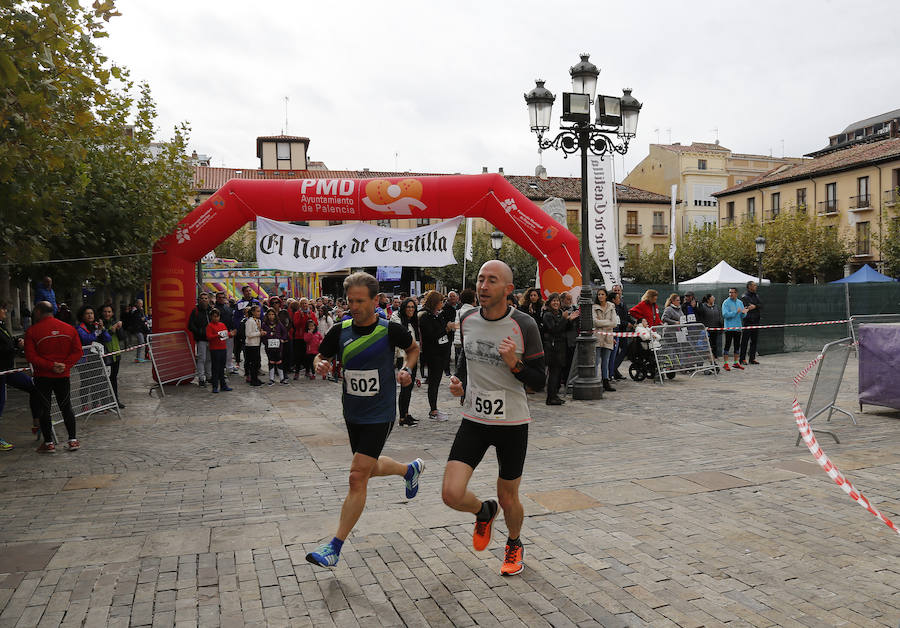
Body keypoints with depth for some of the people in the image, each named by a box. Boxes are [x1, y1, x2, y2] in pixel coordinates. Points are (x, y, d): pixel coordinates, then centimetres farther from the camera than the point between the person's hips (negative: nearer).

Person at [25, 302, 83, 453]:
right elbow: (78, 352, -2)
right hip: (63, 375, 3)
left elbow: (30, 356, -14)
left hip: (42, 376, -3)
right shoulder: (69, 328, 3)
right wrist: (66, 365, -9)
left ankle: (49, 443, 8)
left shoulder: (32, 331, -8)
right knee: (66, 407, 11)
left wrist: (50, 365, -13)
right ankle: (73, 440, 10)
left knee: (44, 408, 6)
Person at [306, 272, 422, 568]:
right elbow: (320, 356, 10)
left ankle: (335, 547, -1)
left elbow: (414, 348, 8)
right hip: (352, 413, 5)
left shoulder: (390, 330, -12)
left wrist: (407, 370, -10)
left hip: (379, 415, -5)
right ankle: (410, 469, 52)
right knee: (371, 469, 21)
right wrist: (320, 365, -13)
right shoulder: (340, 331, -4)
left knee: (357, 477, -10)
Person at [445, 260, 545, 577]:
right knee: (451, 494, -11)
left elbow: (539, 381, -8)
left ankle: (514, 544, 45)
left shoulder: (524, 325, -13)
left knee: (508, 499, 11)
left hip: (513, 423, -3)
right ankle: (484, 511, 26)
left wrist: (515, 364, -26)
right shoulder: (467, 320, -1)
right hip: (473, 420, 3)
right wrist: (460, 384, 2)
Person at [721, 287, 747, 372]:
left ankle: (736, 362, 21)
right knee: (727, 345, -6)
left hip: (738, 327, 6)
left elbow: (743, 316, 8)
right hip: (729, 327, -6)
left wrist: (743, 312, -14)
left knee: (737, 345, 11)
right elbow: (725, 315, -17)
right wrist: (736, 312, -22)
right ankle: (726, 364, -2)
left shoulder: (740, 302, 10)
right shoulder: (726, 302, -7)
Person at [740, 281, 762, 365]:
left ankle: (752, 358, 16)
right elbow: (744, 308, -15)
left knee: (754, 340, 9)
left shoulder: (756, 296, 17)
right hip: (748, 321, -7)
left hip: (756, 321, 7)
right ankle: (743, 359, -1)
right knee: (745, 340, -5)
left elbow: (761, 306, 5)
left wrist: (755, 306, -11)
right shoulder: (744, 296, -5)